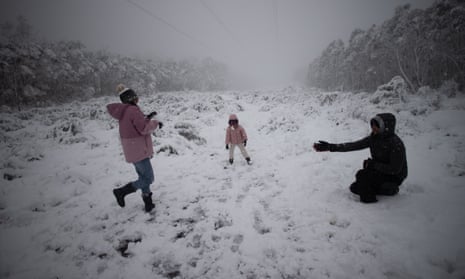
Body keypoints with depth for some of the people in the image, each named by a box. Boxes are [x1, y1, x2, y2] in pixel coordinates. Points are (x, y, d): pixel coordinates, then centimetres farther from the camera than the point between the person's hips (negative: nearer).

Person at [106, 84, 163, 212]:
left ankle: (148, 204, 29)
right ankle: (121, 192, 5)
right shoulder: (133, 110, -19)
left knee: (144, 177, 19)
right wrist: (155, 123, -6)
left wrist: (146, 118, 12)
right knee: (148, 179, 0)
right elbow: (144, 128, -22)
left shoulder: (124, 112, 9)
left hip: (133, 151, 10)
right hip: (139, 151, -10)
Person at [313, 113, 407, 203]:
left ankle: (369, 200, -5)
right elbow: (353, 145, -9)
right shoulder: (374, 137, -4)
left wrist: (373, 164, -24)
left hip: (394, 177, -8)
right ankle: (387, 189, 14)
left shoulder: (396, 143, -25)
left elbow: (395, 169, -25)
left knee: (362, 175, -26)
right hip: (379, 172, 8)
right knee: (355, 188, 5)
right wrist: (330, 147, -17)